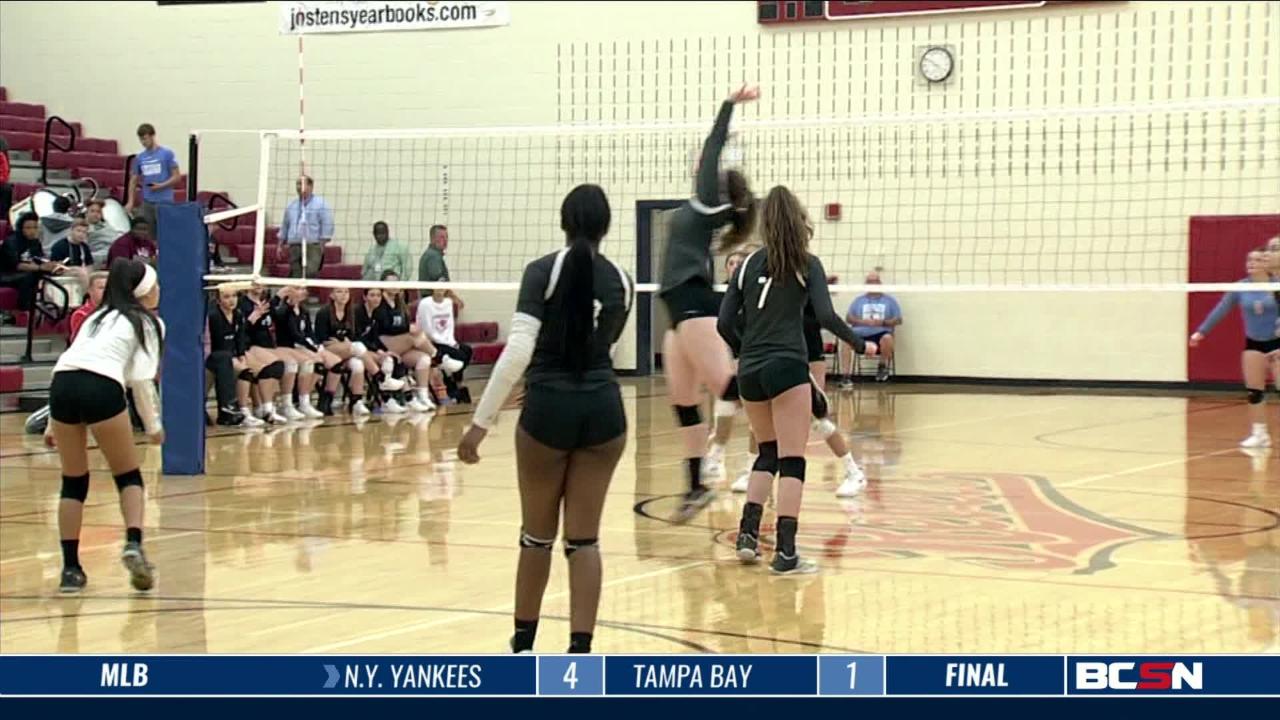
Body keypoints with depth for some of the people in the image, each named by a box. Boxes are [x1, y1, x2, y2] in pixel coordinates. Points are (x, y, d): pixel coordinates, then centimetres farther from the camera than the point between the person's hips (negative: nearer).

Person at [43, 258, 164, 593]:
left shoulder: (98, 317, 32)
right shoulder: (148, 323, 16)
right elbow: (141, 379, 3)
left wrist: (55, 423, 28)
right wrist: (153, 425, 10)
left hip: (61, 384, 5)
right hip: (101, 387, -5)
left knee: (73, 482, 16)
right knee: (128, 476, 11)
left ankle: (70, 568, 13)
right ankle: (133, 544, -11)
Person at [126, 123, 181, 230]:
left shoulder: (167, 154, -2)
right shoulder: (139, 158, 10)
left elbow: (177, 177, -1)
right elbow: (134, 181, 15)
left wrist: (161, 185, -15)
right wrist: (130, 202, 6)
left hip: (165, 202, -4)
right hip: (146, 203, 4)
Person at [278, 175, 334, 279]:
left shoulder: (321, 204, 2)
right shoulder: (291, 205, 19)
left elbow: (327, 225, -3)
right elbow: (285, 225, 25)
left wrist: (322, 243, -10)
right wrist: (281, 244, 20)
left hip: (313, 246, -5)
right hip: (294, 246, 5)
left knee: (310, 273, -19)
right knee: (295, 275, 0)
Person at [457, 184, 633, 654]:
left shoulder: (544, 271, -7)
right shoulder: (620, 281, 5)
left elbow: (518, 350, -16)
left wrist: (481, 423, -14)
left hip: (549, 408, -2)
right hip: (603, 409, 2)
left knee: (538, 536, 14)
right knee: (584, 539, 6)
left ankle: (524, 646, 28)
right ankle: (580, 653, -1)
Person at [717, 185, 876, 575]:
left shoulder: (749, 264, 11)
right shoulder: (807, 265, 0)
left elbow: (725, 323, 7)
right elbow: (826, 317, -11)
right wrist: (861, 345, 3)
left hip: (749, 372, 5)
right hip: (786, 367, -5)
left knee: (768, 452, 21)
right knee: (792, 460, -3)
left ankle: (748, 533, 11)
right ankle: (785, 553, -7)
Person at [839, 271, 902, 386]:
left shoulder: (889, 300, 16)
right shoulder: (858, 300, 21)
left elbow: (898, 320, 8)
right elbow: (848, 318, 11)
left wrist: (882, 322, -10)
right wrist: (863, 322, -8)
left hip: (880, 333, -1)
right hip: (861, 333, 1)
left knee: (887, 338, -37)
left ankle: (882, 366, -9)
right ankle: (847, 376, -30)